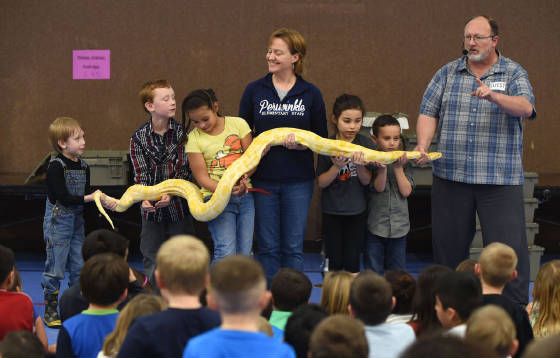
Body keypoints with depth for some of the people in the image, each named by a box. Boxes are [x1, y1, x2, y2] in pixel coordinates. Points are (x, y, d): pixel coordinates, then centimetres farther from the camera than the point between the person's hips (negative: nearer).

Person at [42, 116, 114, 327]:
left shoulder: (83, 166, 6)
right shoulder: (55, 167, -16)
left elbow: (87, 196, 8)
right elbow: (63, 198, -21)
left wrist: (104, 202, -9)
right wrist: (90, 198, -20)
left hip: (77, 220, 7)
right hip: (58, 221, -7)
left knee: (79, 267, 11)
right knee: (55, 268, 0)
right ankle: (51, 312, 8)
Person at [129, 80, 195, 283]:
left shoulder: (181, 133, -4)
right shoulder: (139, 137, -2)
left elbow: (182, 169, -8)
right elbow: (141, 173, -7)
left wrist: (170, 192, -24)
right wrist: (144, 197, -24)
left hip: (178, 204, 0)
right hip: (151, 208, 0)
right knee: (151, 261, 7)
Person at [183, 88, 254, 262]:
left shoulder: (237, 124, 2)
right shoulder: (194, 138, -3)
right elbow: (202, 177, -6)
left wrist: (243, 178, -19)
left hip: (244, 195, 2)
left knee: (244, 253, 1)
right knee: (226, 252, -16)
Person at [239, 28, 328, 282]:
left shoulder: (310, 94, 0)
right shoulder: (254, 90, 2)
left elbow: (321, 137, 7)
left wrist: (301, 143, -14)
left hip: (298, 180, -1)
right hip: (263, 179, 1)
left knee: (293, 247, 4)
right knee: (267, 247, 5)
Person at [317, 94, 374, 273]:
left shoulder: (365, 144, -6)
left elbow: (366, 181, -5)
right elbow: (321, 182, -5)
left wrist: (360, 165, -25)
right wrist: (336, 167, -22)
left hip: (356, 211, 0)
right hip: (332, 211, 0)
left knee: (352, 262, 5)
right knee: (334, 262, 8)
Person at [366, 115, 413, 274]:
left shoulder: (403, 162, 1)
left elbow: (406, 191, -6)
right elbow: (378, 188, -14)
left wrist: (398, 168, -14)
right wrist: (382, 168, -29)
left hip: (399, 226, 2)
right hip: (375, 225, -2)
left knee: (397, 270, 11)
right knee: (374, 270, 3)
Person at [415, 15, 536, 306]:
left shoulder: (514, 74, 3)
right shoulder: (447, 74, 11)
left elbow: (525, 108, -14)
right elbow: (428, 113, 6)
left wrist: (494, 96, -32)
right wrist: (423, 145, -12)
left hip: (500, 178, -3)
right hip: (450, 175, 3)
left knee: (508, 247, -6)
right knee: (448, 244, 9)